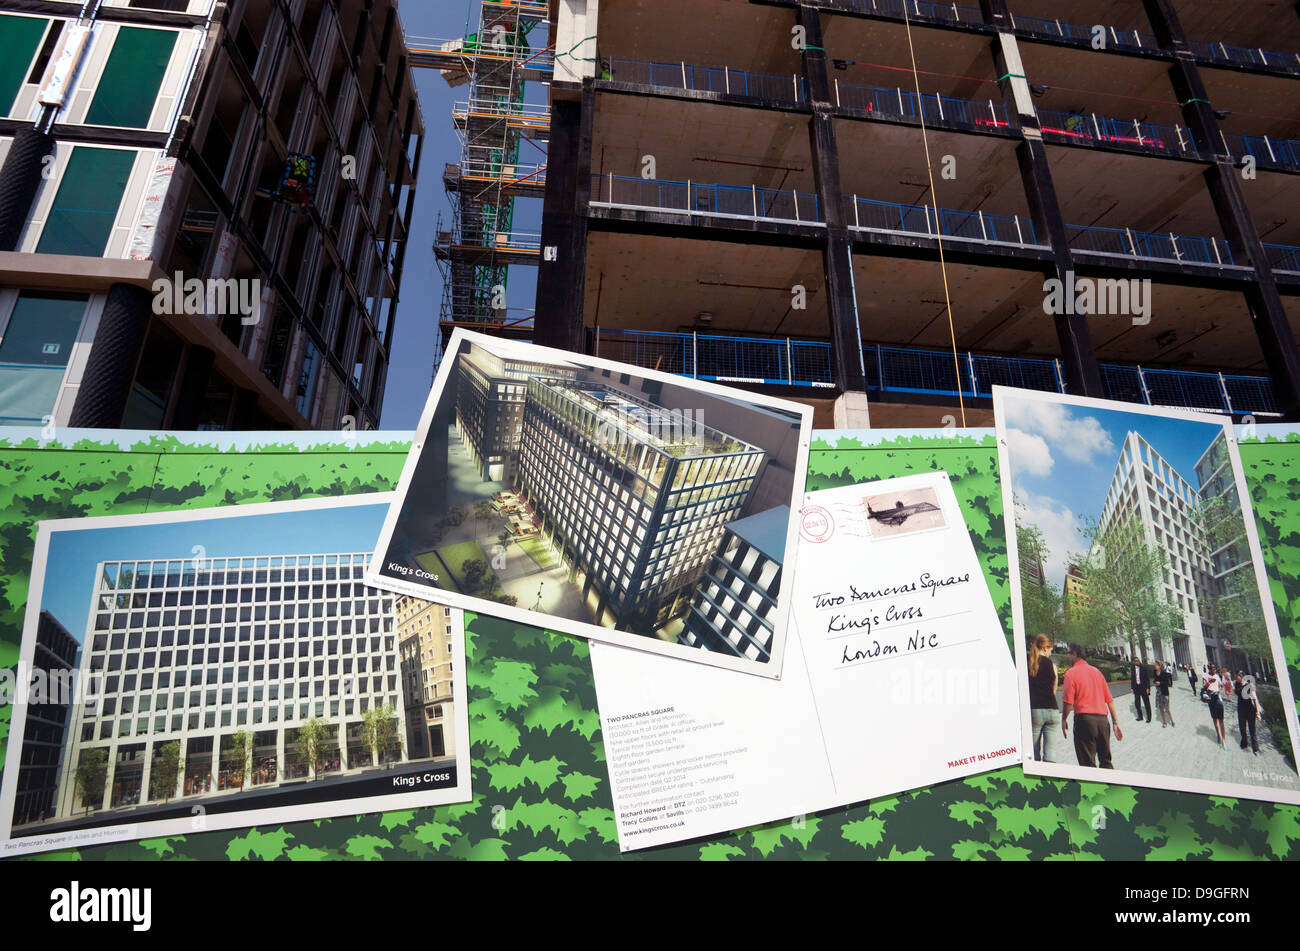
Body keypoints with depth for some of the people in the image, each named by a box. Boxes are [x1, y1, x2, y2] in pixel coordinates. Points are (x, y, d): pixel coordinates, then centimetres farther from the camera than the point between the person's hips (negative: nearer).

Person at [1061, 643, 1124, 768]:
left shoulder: (1071, 673, -5)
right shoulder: (1096, 671, 14)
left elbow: (1068, 701, -12)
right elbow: (1109, 699, 13)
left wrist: (1064, 720, 2)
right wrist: (1115, 722, 18)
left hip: (1084, 717, -6)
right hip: (1102, 718, 6)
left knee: (1087, 763, -1)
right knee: (1106, 762, 17)